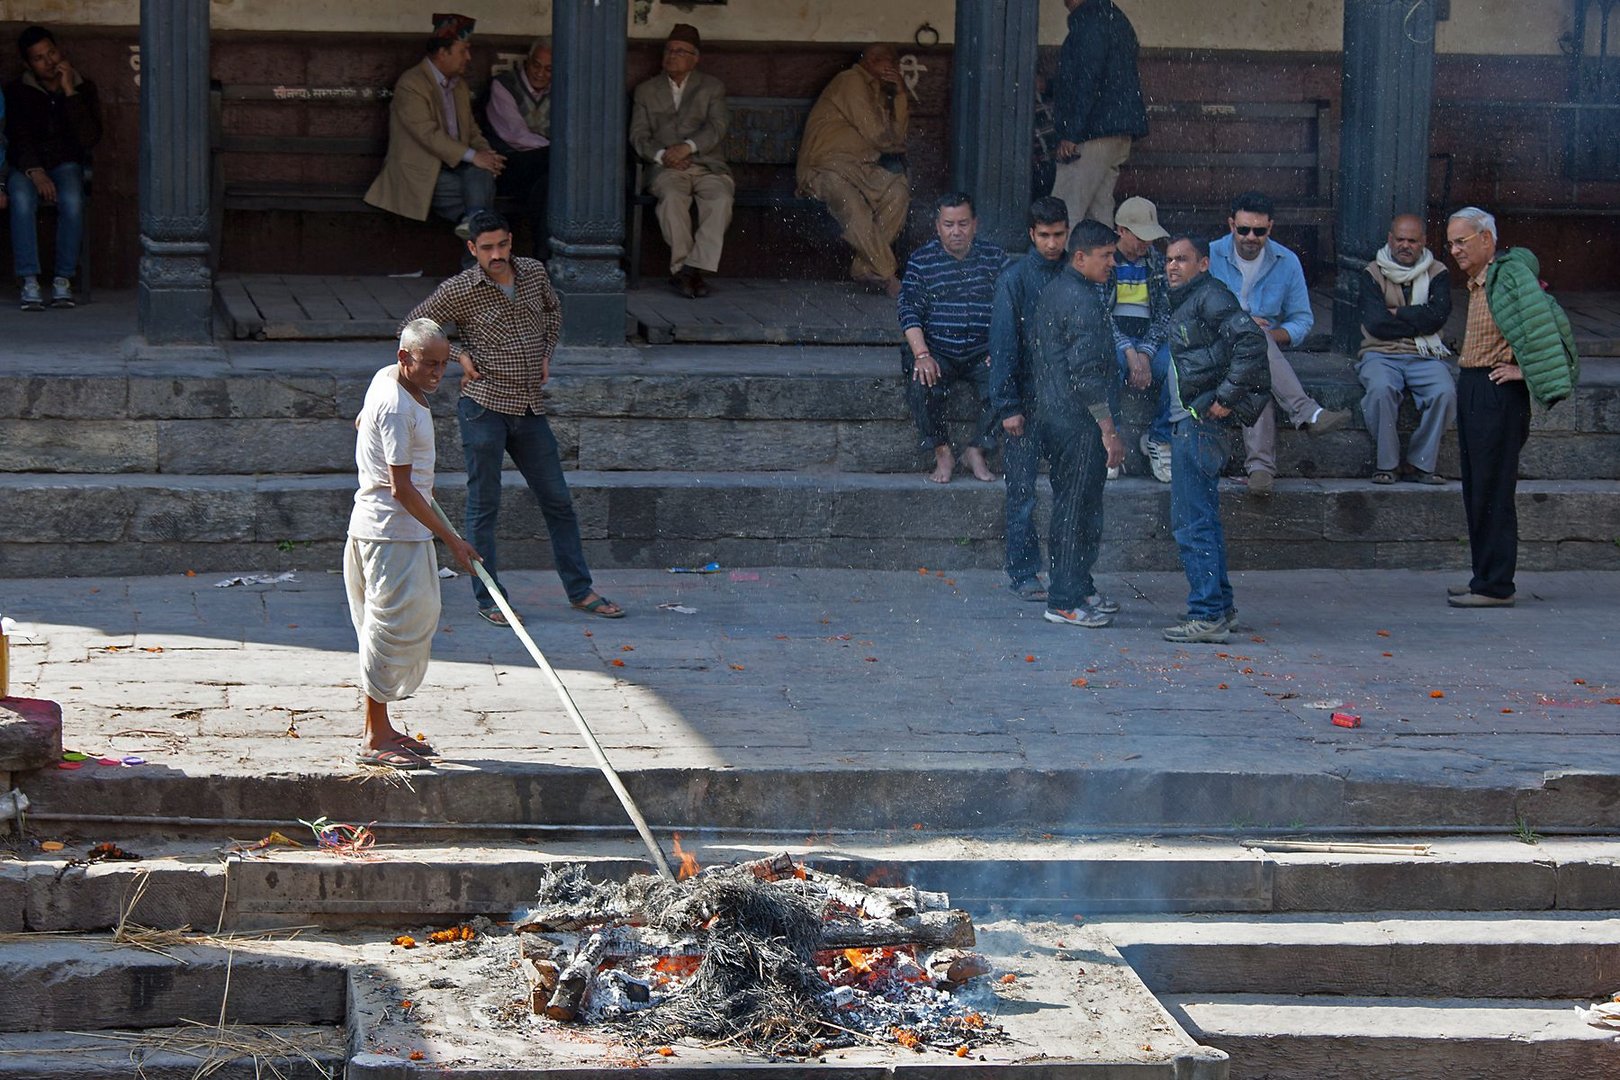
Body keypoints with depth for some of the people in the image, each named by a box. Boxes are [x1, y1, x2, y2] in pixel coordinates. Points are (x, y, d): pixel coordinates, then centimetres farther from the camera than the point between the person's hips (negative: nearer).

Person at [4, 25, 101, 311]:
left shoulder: (83, 89, 3)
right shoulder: (18, 92, 3)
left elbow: (89, 139, -11)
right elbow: (19, 137, -7)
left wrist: (69, 92, -16)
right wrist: (35, 172, -26)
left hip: (66, 162, 0)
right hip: (26, 166, 0)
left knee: (72, 201, -35)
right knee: (22, 200, -35)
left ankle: (64, 279, -26)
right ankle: (30, 282, -34)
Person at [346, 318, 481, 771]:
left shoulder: (386, 378, 8)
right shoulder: (398, 408, -22)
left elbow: (361, 422, 29)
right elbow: (401, 488, -23)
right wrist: (450, 538, -20)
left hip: (400, 529, 10)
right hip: (391, 533, -10)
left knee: (414, 626, 16)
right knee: (391, 628, -6)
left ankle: (381, 727, 23)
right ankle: (374, 741, -1)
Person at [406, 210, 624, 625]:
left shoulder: (534, 272, 4)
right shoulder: (459, 290, -9)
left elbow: (553, 311, 24)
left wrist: (546, 354, 11)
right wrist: (459, 355, -7)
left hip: (530, 407, 5)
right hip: (484, 407, -5)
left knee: (558, 499, 9)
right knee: (484, 505, 2)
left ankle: (580, 590, 19)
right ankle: (488, 599, 10)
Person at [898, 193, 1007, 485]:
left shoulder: (995, 258, 7)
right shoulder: (921, 261, 3)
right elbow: (909, 310, -4)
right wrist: (922, 356, -19)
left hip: (983, 351, 1)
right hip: (937, 352, -1)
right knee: (921, 385, -31)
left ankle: (976, 451, -9)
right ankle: (942, 454, -13)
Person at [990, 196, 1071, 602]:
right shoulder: (1014, 278, -4)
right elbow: (1003, 344, -5)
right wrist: (1007, 406, -10)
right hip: (1027, 398, -3)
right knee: (1023, 488, 1)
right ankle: (1022, 572, 9)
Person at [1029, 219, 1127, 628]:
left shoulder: (1053, 291, 14)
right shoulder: (1082, 301, -17)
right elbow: (1086, 373, -21)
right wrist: (1109, 430, -18)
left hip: (1050, 412, 10)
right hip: (1077, 420, -10)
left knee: (1069, 506, 16)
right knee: (1079, 510, -5)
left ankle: (1079, 590, 25)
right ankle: (1065, 601, -2)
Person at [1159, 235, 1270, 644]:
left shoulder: (1210, 296, -11)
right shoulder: (1184, 303, 19)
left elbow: (1251, 339, -23)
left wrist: (1226, 397, -22)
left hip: (1201, 421, -11)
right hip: (1188, 422, 11)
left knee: (1192, 522, -11)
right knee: (1201, 518, 16)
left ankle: (1208, 614, -10)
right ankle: (1220, 606, 23)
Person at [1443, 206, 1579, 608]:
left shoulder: (1511, 275, -14)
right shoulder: (1478, 282, 15)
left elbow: (1546, 322, -22)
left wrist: (1525, 371, -18)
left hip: (1497, 393, -10)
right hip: (1472, 389, 10)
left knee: (1493, 491, -8)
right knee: (1476, 490, 12)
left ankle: (1495, 586, -5)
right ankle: (1485, 578, 19)